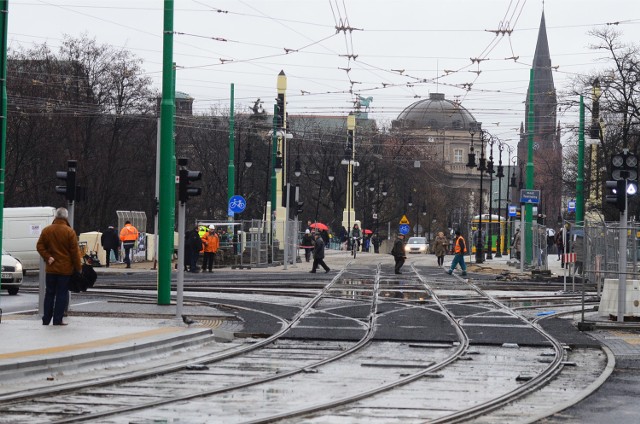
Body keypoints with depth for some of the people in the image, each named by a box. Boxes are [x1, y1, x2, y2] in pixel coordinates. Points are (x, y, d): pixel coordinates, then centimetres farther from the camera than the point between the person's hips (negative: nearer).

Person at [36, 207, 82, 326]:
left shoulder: (46, 230, 3)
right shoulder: (69, 232, -10)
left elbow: (40, 246, -1)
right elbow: (74, 251, -10)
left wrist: (47, 257, -5)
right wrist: (78, 268, -4)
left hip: (51, 268, 4)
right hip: (65, 269, -4)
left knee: (49, 293, 12)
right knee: (62, 294, 1)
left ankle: (46, 319, 13)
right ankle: (57, 320, -3)